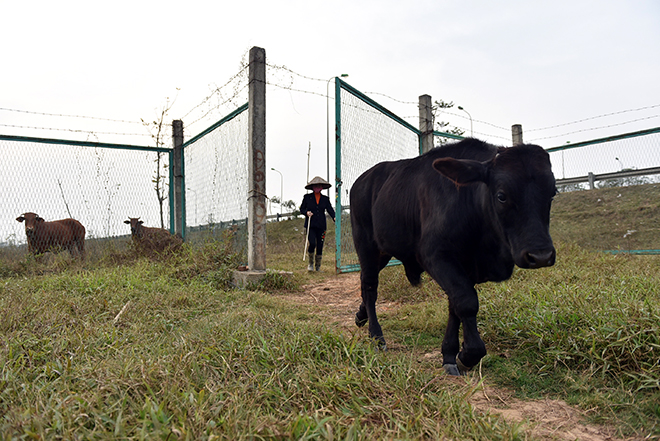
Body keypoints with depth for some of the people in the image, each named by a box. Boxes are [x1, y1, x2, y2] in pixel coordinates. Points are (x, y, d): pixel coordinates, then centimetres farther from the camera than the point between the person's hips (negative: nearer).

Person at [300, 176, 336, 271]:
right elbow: (301, 209, 11)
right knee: (312, 244, -17)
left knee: (320, 246, 1)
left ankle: (318, 266, 19)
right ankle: (311, 263, 8)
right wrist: (306, 212, -11)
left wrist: (334, 218, -16)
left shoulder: (325, 199, 11)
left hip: (321, 226, 2)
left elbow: (330, 210, 4)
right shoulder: (307, 197, 7)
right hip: (310, 225, -2)